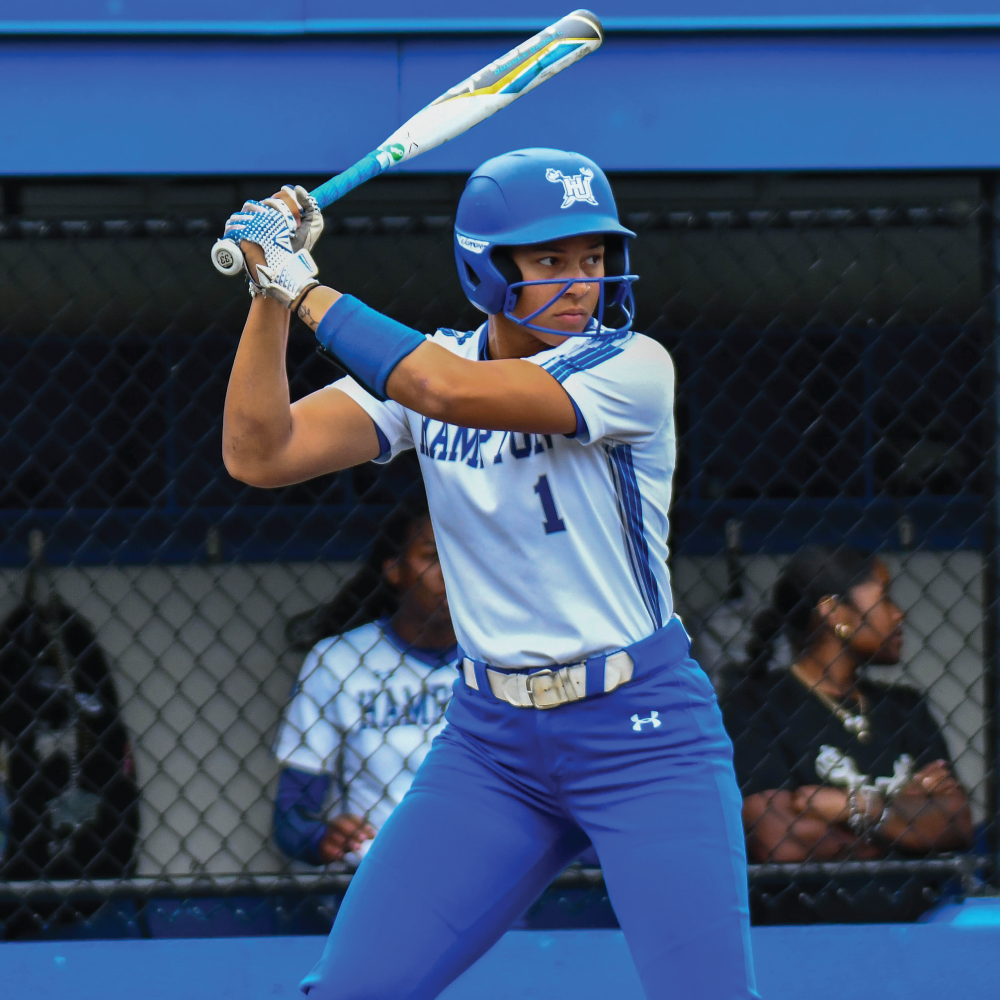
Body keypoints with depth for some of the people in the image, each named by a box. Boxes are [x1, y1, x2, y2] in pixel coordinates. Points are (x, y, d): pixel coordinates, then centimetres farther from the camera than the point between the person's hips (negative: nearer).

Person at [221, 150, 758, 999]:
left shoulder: (633, 368, -14)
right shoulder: (419, 367, 2)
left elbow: (450, 391, -27)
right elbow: (258, 454, -7)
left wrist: (308, 289, -18)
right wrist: (272, 297, -16)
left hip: (643, 736, -4)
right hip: (491, 744, 4)